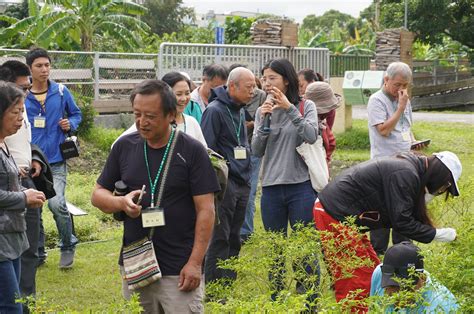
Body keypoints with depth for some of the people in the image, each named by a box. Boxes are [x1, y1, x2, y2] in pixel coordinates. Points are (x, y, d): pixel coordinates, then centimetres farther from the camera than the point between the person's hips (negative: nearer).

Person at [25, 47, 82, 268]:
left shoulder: (61, 91, 3)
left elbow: (76, 114, 18)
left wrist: (70, 124, -4)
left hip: (56, 160, -1)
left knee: (57, 204, -17)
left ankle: (68, 246, 7)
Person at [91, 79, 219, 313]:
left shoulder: (192, 151, -6)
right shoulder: (124, 146, 5)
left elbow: (206, 211, -7)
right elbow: (98, 194, 12)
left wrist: (195, 263, -13)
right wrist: (121, 202, -10)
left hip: (178, 271, -4)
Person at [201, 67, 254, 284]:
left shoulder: (240, 110, 16)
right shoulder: (215, 111, -11)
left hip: (242, 184, 8)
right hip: (224, 183, -8)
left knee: (234, 239, 12)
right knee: (220, 239, -6)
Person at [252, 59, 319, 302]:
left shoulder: (306, 106, 1)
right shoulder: (264, 111, 8)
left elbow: (311, 136, -16)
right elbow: (257, 151, 1)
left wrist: (290, 108, -20)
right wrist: (264, 122, -12)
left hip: (301, 186, -3)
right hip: (271, 188, 3)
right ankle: (276, 300, 23)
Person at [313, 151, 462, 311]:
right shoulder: (405, 174, -19)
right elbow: (401, 222, -18)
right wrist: (438, 234, -10)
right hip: (334, 215, -10)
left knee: (373, 271, 14)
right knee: (357, 282, -8)